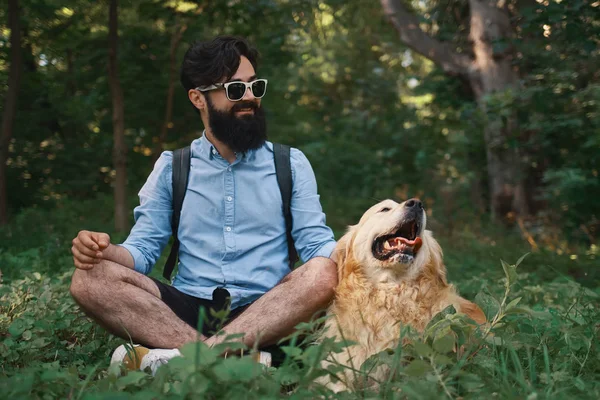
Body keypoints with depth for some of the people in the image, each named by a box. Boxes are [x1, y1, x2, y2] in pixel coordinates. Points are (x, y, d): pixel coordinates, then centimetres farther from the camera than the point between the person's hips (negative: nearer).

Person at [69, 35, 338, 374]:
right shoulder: (172, 168, 13)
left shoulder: (291, 164, 11)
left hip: (269, 315, -1)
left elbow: (318, 244, 3)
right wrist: (104, 250, -16)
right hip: (188, 310, 1)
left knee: (322, 275, -32)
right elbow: (144, 248, 8)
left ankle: (181, 358, -36)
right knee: (91, 278, -23)